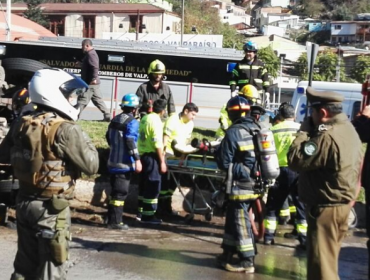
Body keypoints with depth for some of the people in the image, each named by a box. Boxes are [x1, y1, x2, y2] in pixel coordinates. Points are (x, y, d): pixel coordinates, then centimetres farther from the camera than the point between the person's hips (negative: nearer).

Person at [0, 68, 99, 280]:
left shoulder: (21, 124, 3)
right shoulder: (65, 130, -20)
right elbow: (92, 165, -17)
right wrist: (85, 141, -3)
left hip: (24, 202, 7)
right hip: (52, 208, -7)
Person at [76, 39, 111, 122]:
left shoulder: (91, 54, -14)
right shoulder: (91, 53, 19)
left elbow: (95, 67, -26)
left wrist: (94, 78, -33)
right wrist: (81, 64, 20)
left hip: (90, 83, -10)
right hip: (94, 83, 10)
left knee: (82, 100, -5)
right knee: (98, 100, 11)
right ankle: (107, 116, 10)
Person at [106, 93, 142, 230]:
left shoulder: (114, 120, 12)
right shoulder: (132, 122, -13)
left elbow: (108, 137, 20)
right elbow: (131, 141, -22)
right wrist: (137, 159, -23)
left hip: (113, 161, 8)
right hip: (125, 162, -8)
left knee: (115, 191, 16)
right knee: (121, 192, -5)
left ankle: (111, 219, 21)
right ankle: (115, 222, -3)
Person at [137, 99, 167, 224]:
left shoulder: (145, 118, 11)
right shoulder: (156, 121, -15)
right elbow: (158, 143, -20)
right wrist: (162, 161, -17)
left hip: (142, 154, 9)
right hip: (151, 156, -9)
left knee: (144, 185, 16)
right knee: (153, 186, -2)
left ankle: (141, 212, 23)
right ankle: (148, 215, 1)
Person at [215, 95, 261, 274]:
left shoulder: (234, 132, -15)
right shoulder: (258, 130, 7)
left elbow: (224, 163, -12)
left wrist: (218, 153, 8)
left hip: (240, 185, -8)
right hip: (255, 183, 8)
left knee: (241, 223, 1)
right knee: (232, 219, 19)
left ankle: (247, 261, 8)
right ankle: (228, 253, 29)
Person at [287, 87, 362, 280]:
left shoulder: (328, 137, -26)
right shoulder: (348, 129, 8)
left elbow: (295, 161, -24)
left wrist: (304, 130, -17)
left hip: (326, 207, -10)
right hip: (340, 203, 10)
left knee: (321, 262, -2)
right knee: (328, 258, 23)